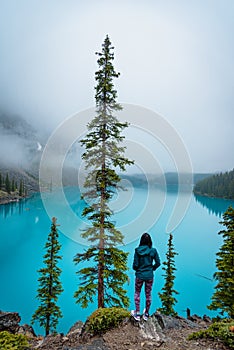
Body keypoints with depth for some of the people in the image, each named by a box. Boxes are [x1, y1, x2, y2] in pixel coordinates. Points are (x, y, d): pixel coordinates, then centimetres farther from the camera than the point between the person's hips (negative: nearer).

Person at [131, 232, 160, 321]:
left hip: (140, 275, -1)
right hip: (149, 276, 2)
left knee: (137, 293, 19)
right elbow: (158, 263, -1)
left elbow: (135, 265, -12)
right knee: (148, 294, 17)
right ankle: (146, 314, 32)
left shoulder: (137, 251, -15)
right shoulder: (153, 250, -10)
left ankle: (137, 314, 22)